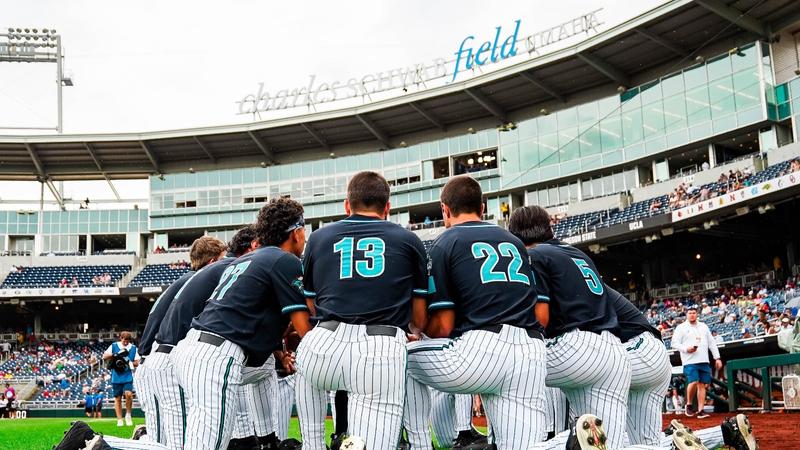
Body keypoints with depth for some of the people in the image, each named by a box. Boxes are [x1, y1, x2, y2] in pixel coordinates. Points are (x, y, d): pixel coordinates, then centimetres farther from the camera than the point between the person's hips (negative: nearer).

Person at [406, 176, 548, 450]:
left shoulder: (445, 243, 8)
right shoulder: (514, 241, 23)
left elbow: (442, 326, 1)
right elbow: (542, 316, 17)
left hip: (480, 350, -5)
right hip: (532, 353, 5)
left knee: (403, 355, 15)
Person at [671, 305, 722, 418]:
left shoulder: (703, 326, 18)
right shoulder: (681, 328, 5)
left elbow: (712, 343, 19)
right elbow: (674, 343, 0)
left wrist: (717, 358, 12)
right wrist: (686, 349, -15)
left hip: (704, 361, 4)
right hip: (690, 361, -4)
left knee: (702, 384, 1)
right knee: (694, 382, -18)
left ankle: (700, 410, 4)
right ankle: (689, 404, 4)